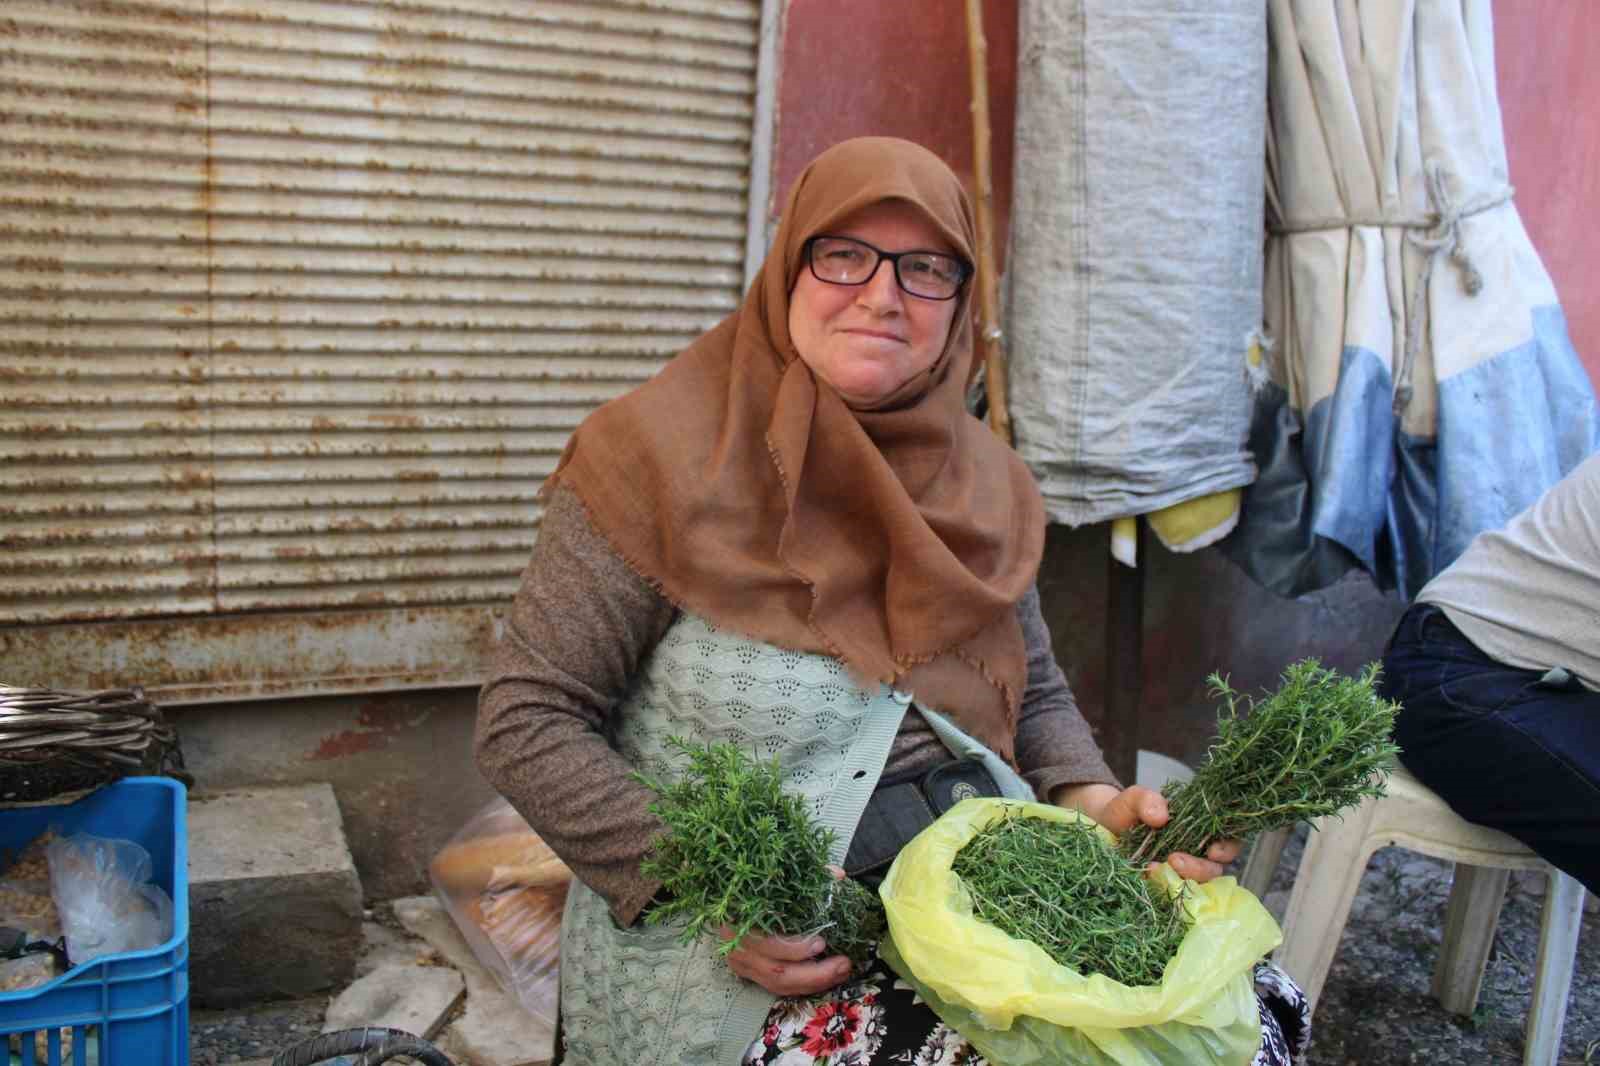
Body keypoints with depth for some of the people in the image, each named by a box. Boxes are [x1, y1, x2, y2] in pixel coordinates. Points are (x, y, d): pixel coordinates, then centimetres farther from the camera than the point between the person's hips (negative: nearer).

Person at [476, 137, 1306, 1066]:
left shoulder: (983, 482, 7)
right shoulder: (664, 456, -10)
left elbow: (1037, 695, 16)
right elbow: (527, 722, -10)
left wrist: (1096, 804, -4)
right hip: (725, 964, -5)